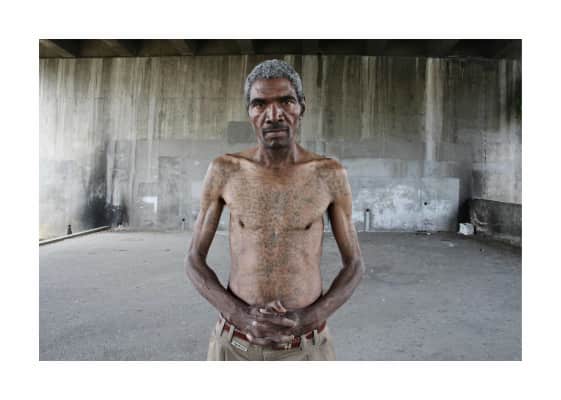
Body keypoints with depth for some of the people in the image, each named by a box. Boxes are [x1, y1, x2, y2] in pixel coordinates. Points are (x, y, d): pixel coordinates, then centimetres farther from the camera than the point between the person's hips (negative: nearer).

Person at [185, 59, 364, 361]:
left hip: (305, 348, 0)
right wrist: (242, 316, -18)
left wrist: (307, 319, -17)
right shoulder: (223, 171, -7)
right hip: (235, 345, 1)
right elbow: (194, 261, -1)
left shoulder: (330, 174, -7)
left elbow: (354, 265, 0)